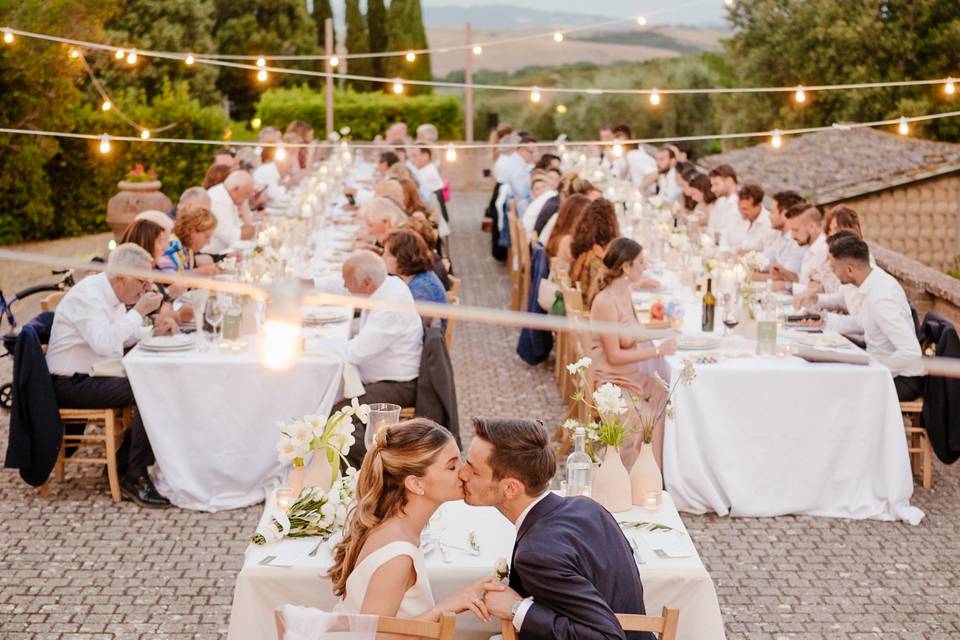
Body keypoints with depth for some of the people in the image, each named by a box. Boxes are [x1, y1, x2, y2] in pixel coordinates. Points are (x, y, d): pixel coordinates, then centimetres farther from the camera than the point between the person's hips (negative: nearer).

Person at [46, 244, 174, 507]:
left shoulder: (111, 293, 11)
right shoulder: (88, 295, -18)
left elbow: (122, 336, 24)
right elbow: (104, 343, -32)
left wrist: (155, 331, 6)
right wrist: (139, 311, -25)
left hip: (92, 378, 10)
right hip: (72, 385, -10)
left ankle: (123, 464, 4)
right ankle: (134, 476, -15)